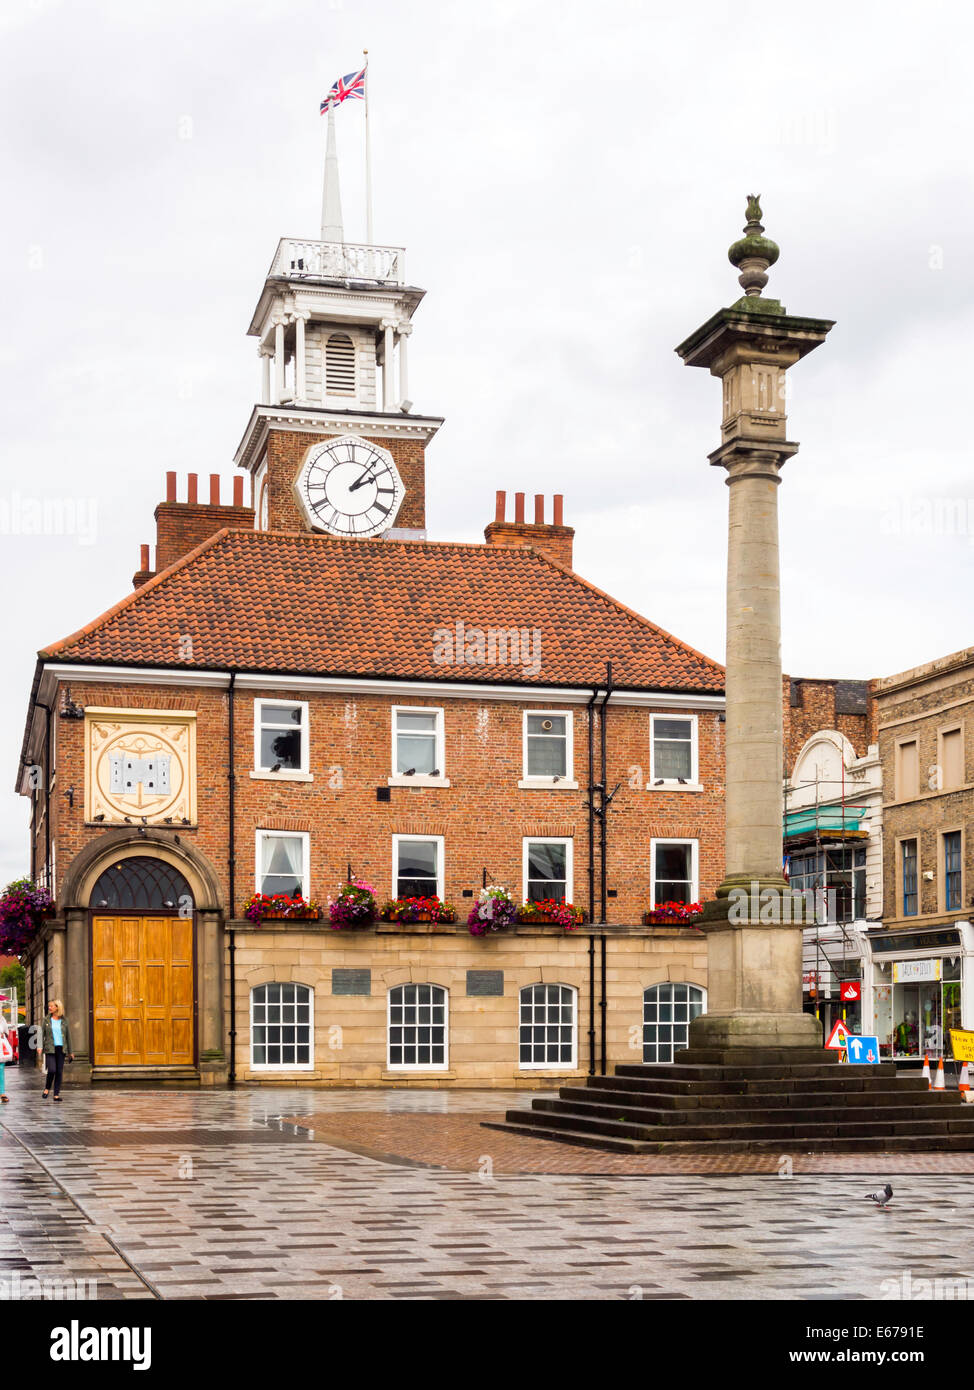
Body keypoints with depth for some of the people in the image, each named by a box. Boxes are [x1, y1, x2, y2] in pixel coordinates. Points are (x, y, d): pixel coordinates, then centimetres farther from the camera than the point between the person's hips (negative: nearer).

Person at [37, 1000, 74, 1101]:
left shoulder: (64, 1020, 5)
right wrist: (40, 1047, -11)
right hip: (50, 1049, -1)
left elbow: (68, 1036, 9)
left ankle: (56, 1094, 7)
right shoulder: (47, 1020, 5)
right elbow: (43, 1034, 5)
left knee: (59, 1071, 0)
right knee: (52, 1070, -13)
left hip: (61, 1048, 1)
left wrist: (70, 1052, 9)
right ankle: (47, 1088, 12)